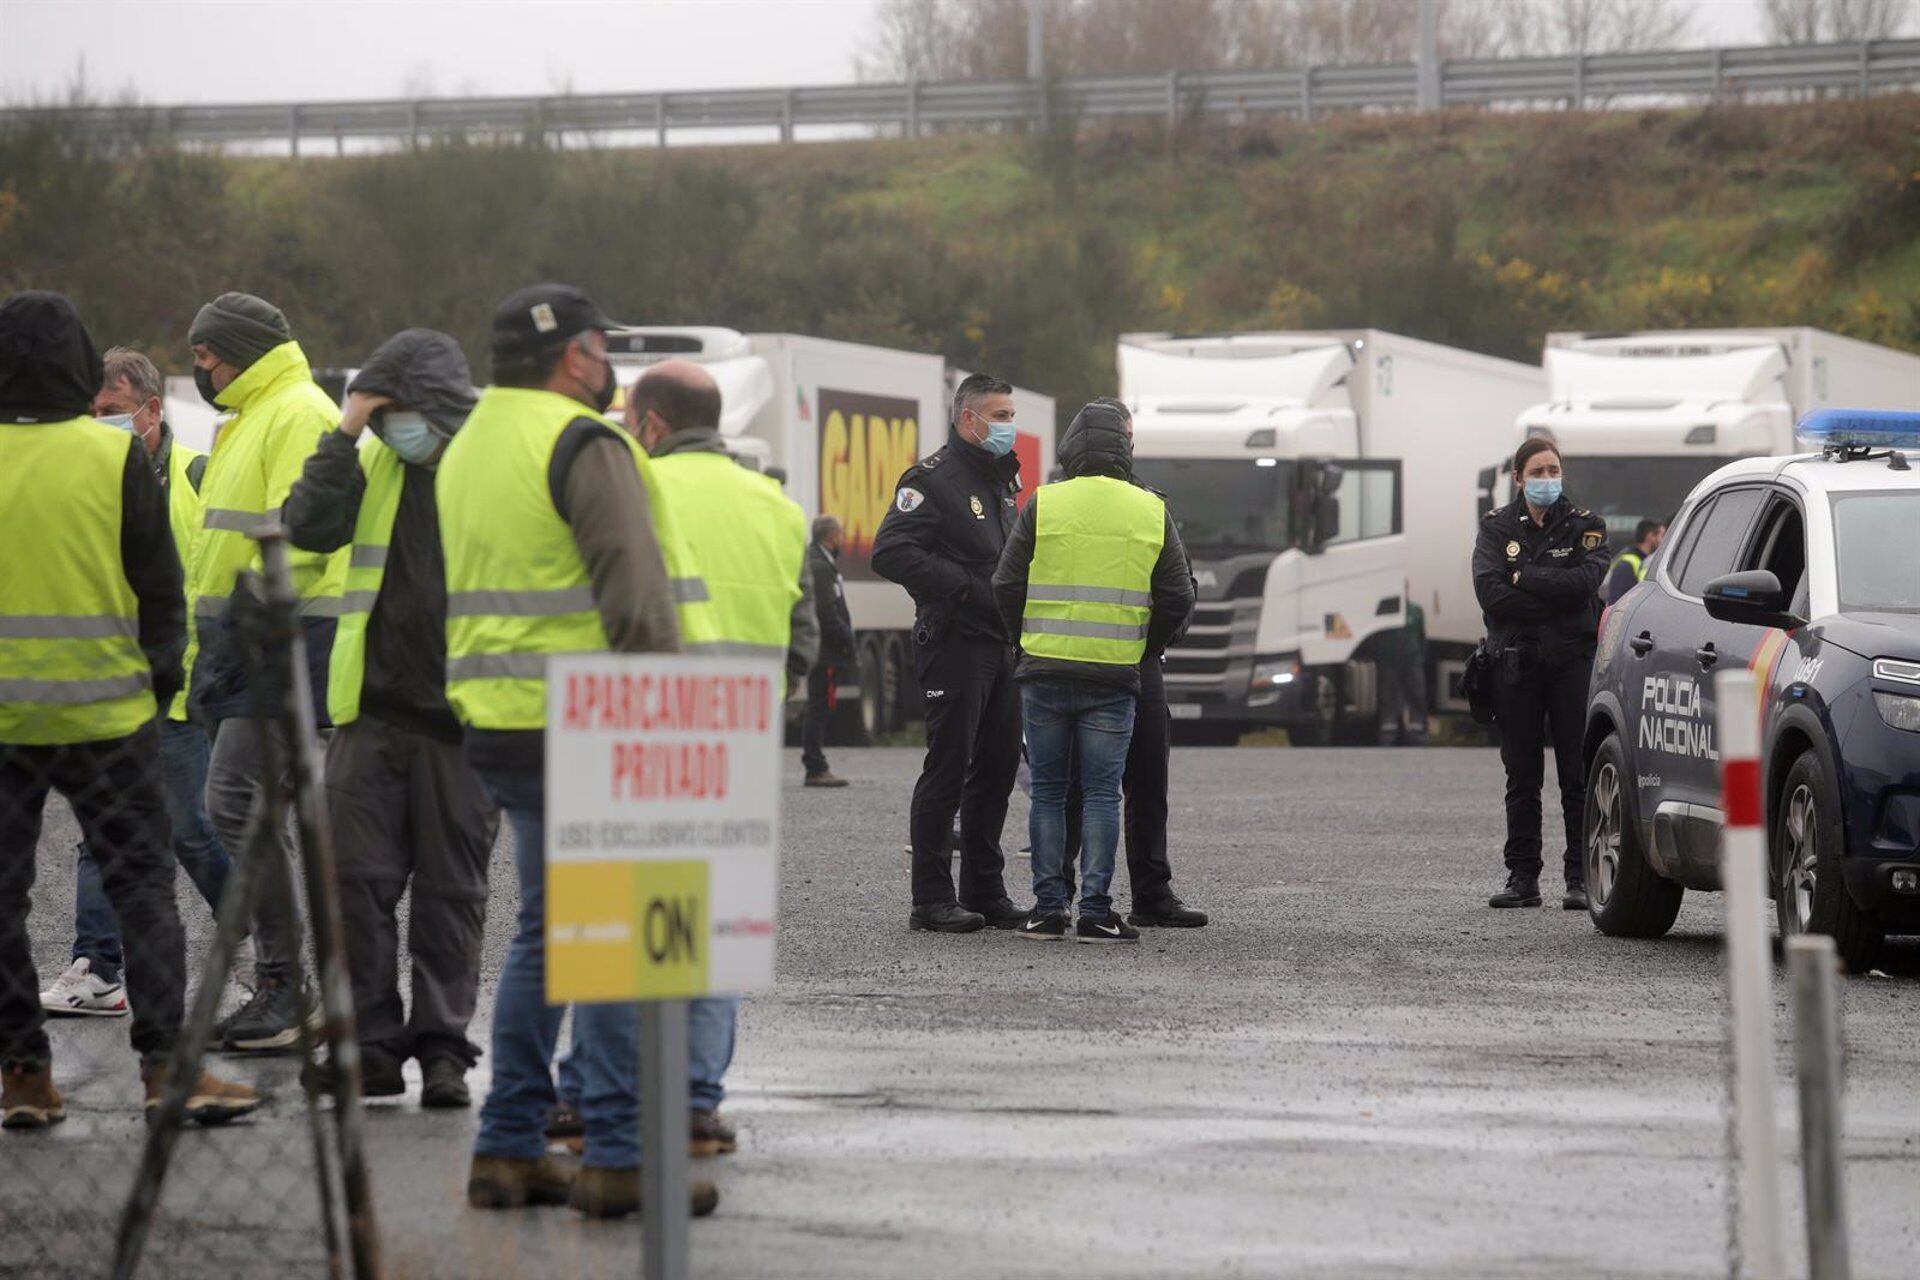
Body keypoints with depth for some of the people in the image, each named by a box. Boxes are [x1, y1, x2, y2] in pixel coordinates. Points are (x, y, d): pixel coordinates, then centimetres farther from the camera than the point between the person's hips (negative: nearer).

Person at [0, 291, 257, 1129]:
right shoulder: (115, 458, -7)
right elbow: (160, 586, -3)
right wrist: (162, 680, 10)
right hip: (104, 711, -1)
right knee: (141, 880, 6)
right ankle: (166, 1063, -2)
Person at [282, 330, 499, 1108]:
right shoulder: (372, 459, 8)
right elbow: (310, 527, -6)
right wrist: (344, 433, -9)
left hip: (460, 720, -3)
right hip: (372, 710, 3)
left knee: (451, 889, 5)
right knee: (357, 877, -1)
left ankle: (443, 1046, 11)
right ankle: (371, 1043, 6)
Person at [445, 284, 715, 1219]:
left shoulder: (465, 449, 18)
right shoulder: (584, 446, -12)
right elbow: (634, 594, -18)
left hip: (497, 723, 9)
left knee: (543, 929, 16)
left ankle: (508, 1148, 15)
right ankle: (617, 1156, -8)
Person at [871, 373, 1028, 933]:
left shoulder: (1000, 480, 19)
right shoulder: (933, 478, -9)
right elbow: (890, 552, -19)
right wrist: (968, 588, -20)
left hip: (1000, 649, 9)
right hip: (954, 642, -9)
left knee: (998, 767, 10)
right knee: (948, 769, -8)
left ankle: (985, 892, 17)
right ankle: (932, 900, -5)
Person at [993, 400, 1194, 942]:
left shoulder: (1043, 505, -2)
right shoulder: (1152, 512, 2)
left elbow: (1006, 585, 0)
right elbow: (1178, 598, 5)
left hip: (1045, 672, 0)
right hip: (1114, 677, 0)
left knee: (1047, 791, 8)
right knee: (1101, 794, 3)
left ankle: (1048, 907, 6)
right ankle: (1095, 910, -2)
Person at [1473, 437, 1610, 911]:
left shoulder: (1584, 525, 5)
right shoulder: (1498, 526, 8)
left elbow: (1583, 581, -13)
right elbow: (1489, 591, -8)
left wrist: (1523, 578, -10)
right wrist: (1553, 599, -11)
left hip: (1572, 660, -2)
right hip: (1516, 663, 2)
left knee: (1578, 777, -3)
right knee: (1521, 778, 5)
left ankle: (1581, 878, -1)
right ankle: (1522, 877, 9)